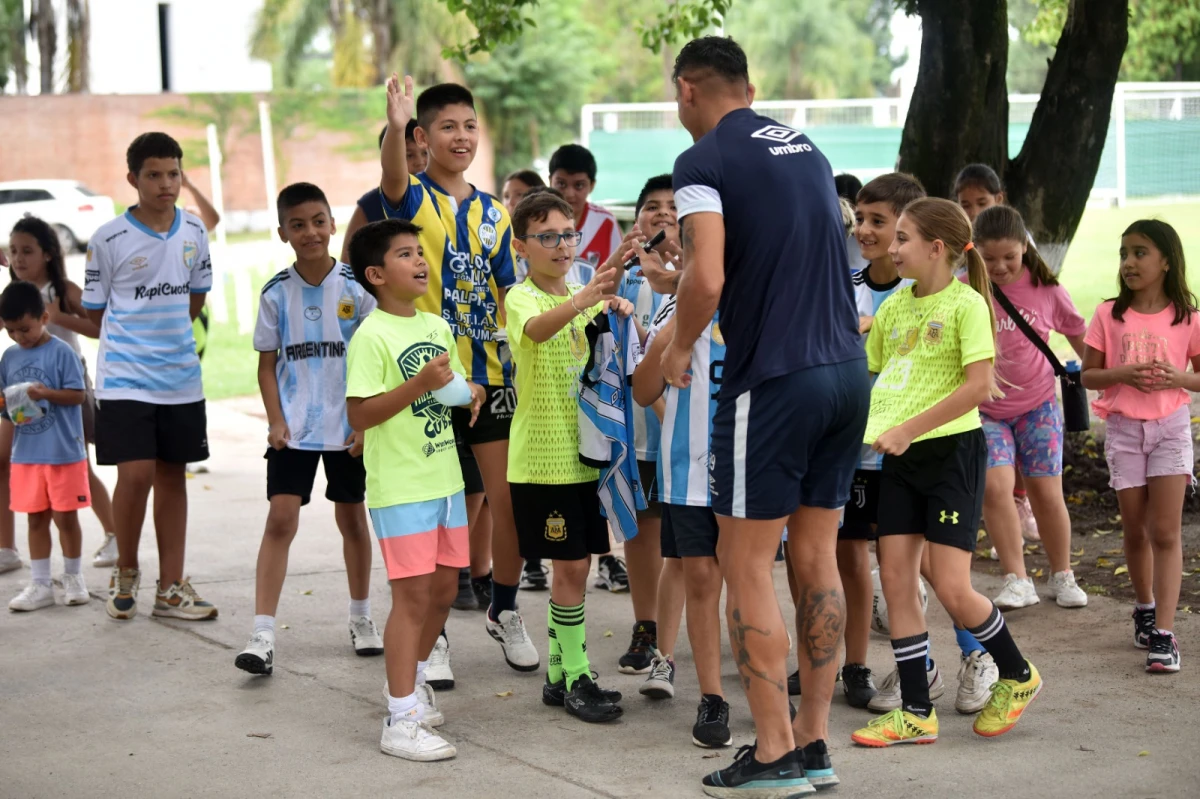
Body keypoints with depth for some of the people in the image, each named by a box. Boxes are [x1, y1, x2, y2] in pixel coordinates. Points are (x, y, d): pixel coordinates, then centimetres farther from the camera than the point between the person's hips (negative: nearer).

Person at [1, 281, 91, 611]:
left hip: (63, 452, -5)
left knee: (65, 515, 4)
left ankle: (73, 578, 19)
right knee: (36, 518, 9)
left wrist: (46, 393, -24)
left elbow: (78, 395, -11)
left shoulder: (61, 352, -9)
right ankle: (40, 586, 15)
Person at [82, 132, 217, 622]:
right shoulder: (109, 240, -8)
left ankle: (171, 587, 15)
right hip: (124, 379, -4)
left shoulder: (193, 233, 5)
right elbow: (95, 311, 1)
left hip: (181, 379, 4)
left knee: (172, 476, 8)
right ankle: (125, 571, 10)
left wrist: (168, 331, 10)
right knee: (136, 475, -13)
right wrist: (138, 333, 3)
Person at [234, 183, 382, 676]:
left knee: (351, 518, 12)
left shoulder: (356, 289, -4)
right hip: (293, 429, 0)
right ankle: (262, 635, -11)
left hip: (347, 428, 0)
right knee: (281, 519, -9)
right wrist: (276, 421, -7)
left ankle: (361, 618, 30)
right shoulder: (276, 294, 0)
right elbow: (267, 364, 5)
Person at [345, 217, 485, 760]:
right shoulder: (371, 337, -13)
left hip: (446, 479, 8)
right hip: (400, 487, -8)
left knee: (444, 588, 15)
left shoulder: (438, 327, 12)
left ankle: (411, 680, 36)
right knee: (413, 594, -8)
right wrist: (418, 385, -25)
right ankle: (401, 720, -3)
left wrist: (470, 394, 2)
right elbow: (358, 415, -18)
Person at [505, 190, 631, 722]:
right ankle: (575, 678, 3)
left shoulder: (584, 299, 12)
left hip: (583, 453, 7)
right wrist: (583, 300, -53)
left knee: (572, 567, 11)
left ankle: (559, 672, 20)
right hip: (543, 456, -7)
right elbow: (536, 329, -34)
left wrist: (621, 315, -15)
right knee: (570, 567, -5)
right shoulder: (522, 298, -10)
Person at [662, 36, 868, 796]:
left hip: (773, 378, -7)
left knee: (746, 565, 2)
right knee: (816, 556, 13)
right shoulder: (807, 149, 15)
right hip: (847, 369, 7)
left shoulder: (704, 161, -8)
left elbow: (707, 281, -19)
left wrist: (679, 348, 0)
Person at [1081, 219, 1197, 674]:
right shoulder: (1109, 315, -2)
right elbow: (1088, 376, 1)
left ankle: (1163, 634, -10)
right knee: (1135, 530, 9)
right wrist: (1122, 374, -17)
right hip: (1124, 428, 1)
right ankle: (1145, 608, 32)